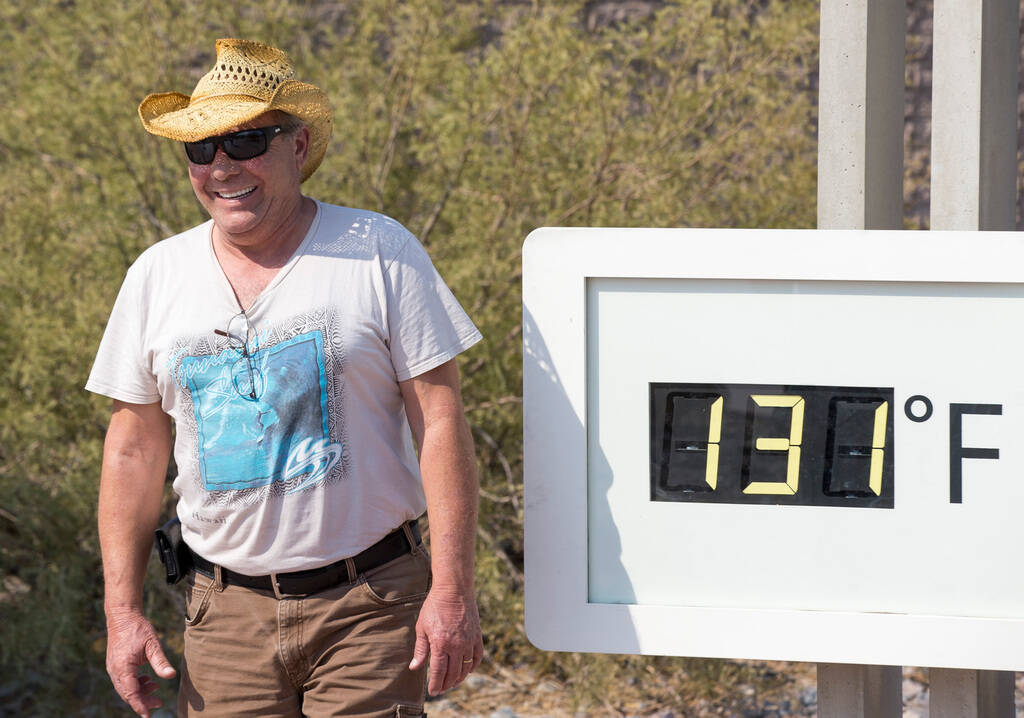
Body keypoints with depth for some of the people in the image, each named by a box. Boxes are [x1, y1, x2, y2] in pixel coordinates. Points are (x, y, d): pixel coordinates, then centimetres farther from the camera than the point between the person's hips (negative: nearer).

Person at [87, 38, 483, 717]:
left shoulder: (381, 253, -4)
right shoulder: (157, 276, 6)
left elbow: (441, 421, -5)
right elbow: (136, 448, 11)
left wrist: (453, 589, -11)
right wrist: (123, 610, 5)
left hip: (370, 606, -3)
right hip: (225, 609, 3)